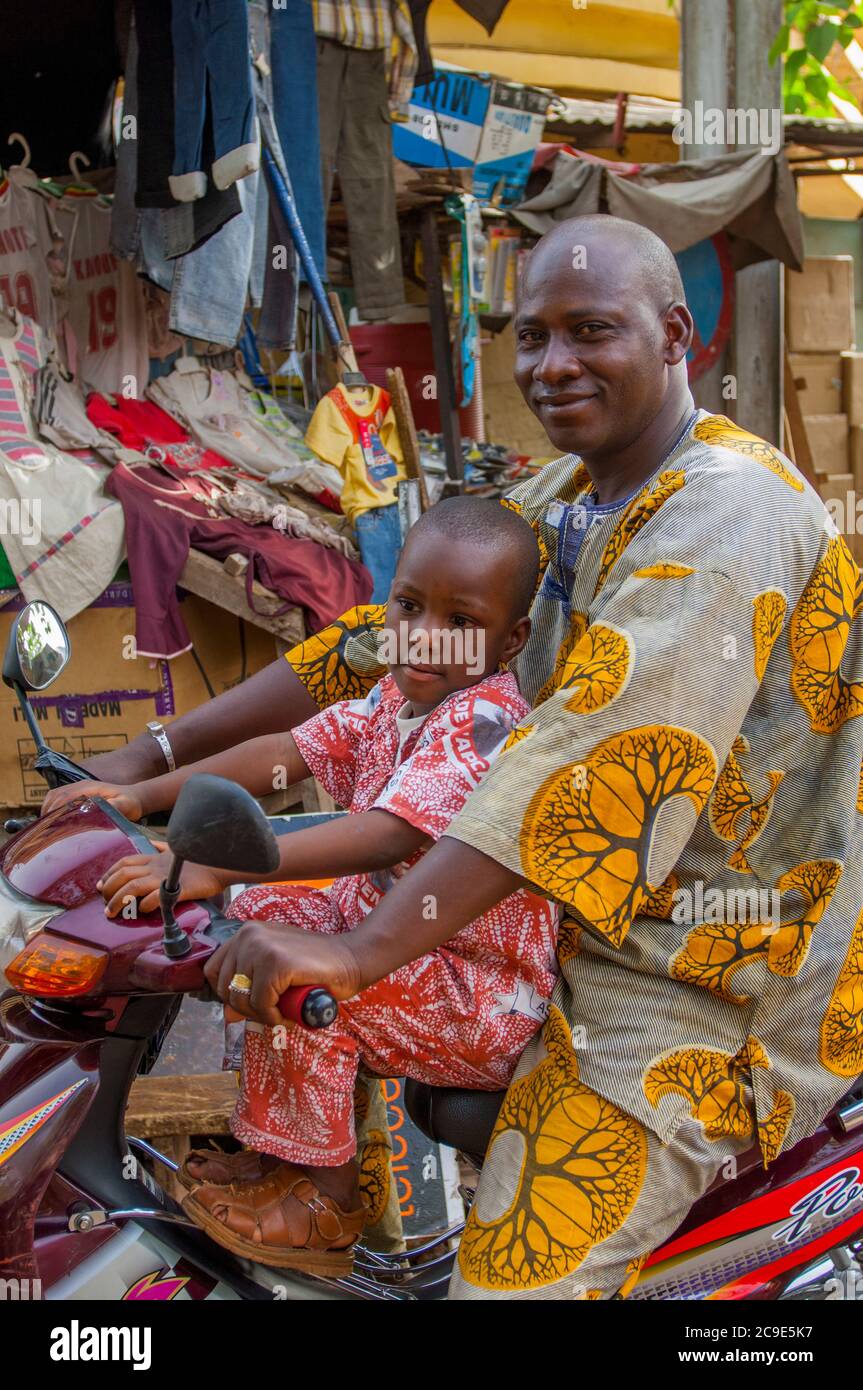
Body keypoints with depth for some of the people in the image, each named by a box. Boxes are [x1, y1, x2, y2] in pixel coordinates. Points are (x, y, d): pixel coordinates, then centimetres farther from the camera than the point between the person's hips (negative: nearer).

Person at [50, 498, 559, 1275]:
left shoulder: (484, 721, -27)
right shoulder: (395, 698, 4)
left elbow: (386, 836, -39)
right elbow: (288, 753, 6)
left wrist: (213, 867, -44)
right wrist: (142, 795, -2)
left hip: (483, 996, -10)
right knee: (265, 911, 10)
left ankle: (328, 1204, -4)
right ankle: (278, 1145, 20)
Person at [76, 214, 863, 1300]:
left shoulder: (728, 508, -20)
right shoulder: (563, 501, 10)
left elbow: (604, 745, -32)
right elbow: (386, 633, 9)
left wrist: (362, 950, -38)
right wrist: (148, 759, 3)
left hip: (716, 983, -9)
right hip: (591, 920, 9)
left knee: (517, 1271, -21)